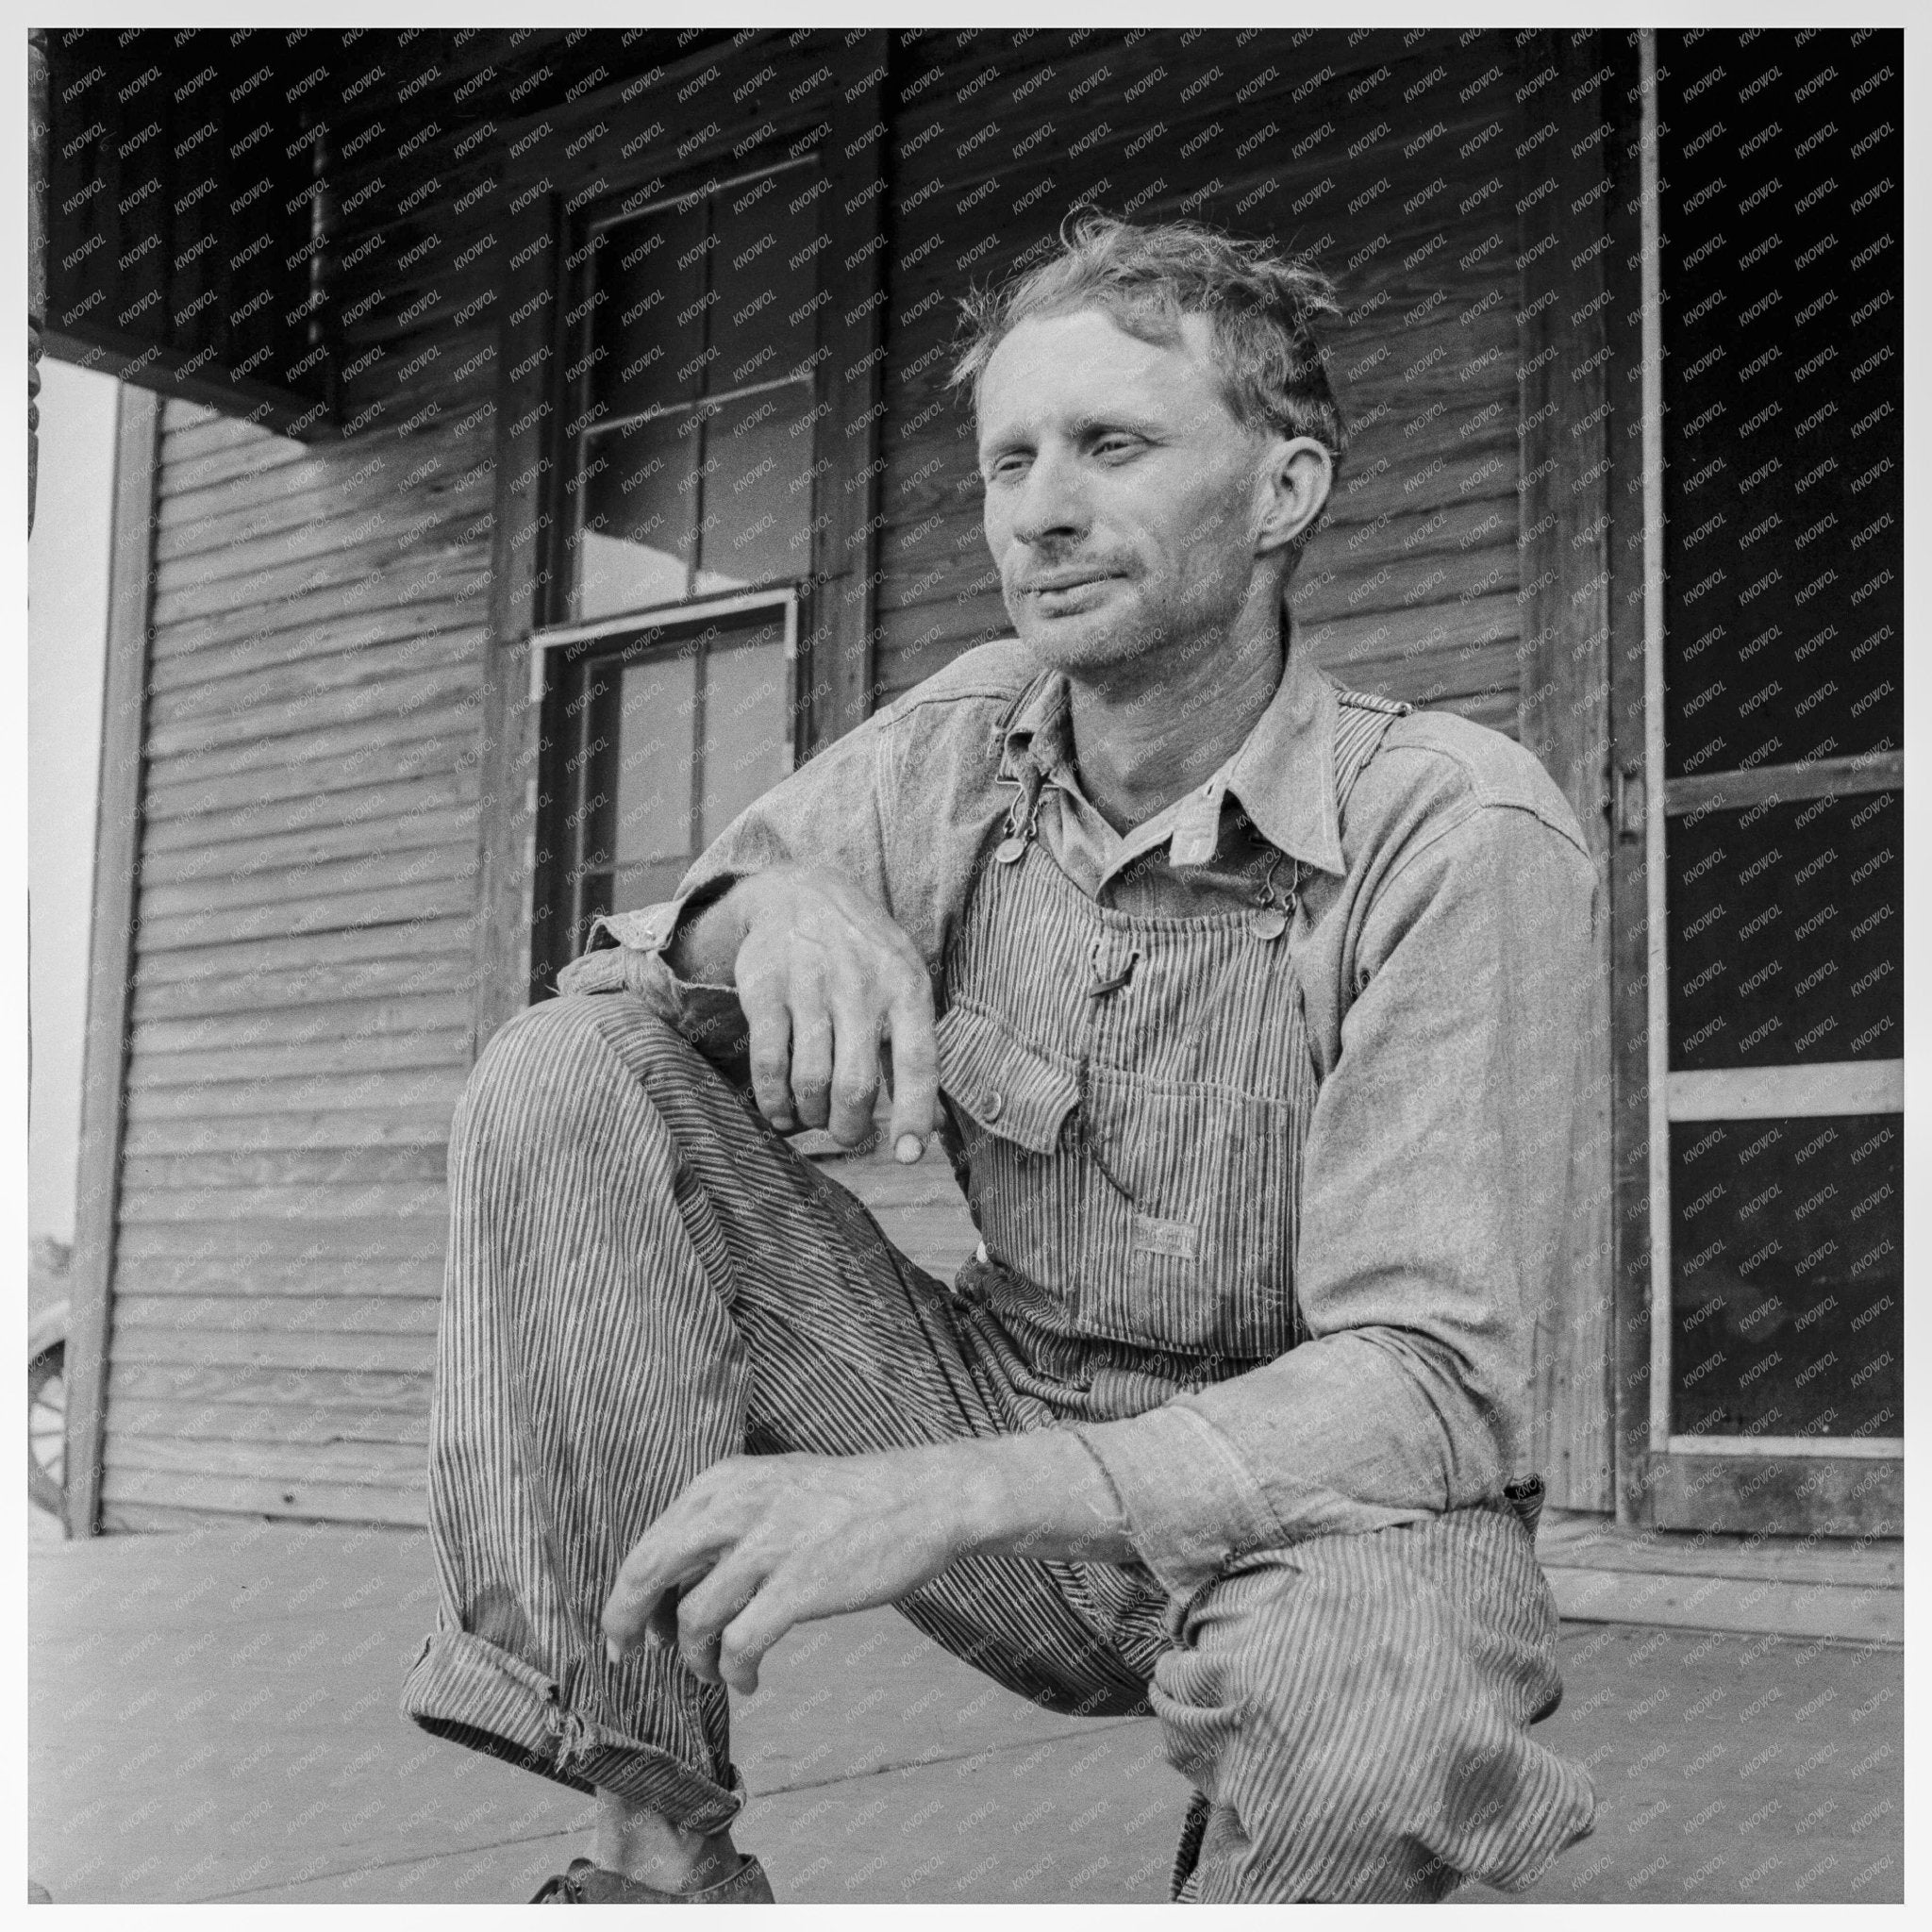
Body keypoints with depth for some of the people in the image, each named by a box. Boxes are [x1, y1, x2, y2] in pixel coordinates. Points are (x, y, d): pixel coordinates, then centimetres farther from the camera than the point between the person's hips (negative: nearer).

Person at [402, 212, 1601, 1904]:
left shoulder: (1459, 832, -19)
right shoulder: (967, 740, -2)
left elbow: (1429, 1386, -25)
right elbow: (605, 986, 0)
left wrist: (936, 1495, -37)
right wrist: (763, 906, -25)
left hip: (1307, 1503, -4)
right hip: (1007, 1417, 5)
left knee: (1376, 1671, -42)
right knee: (565, 1083, -13)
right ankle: (659, 1856, -12)